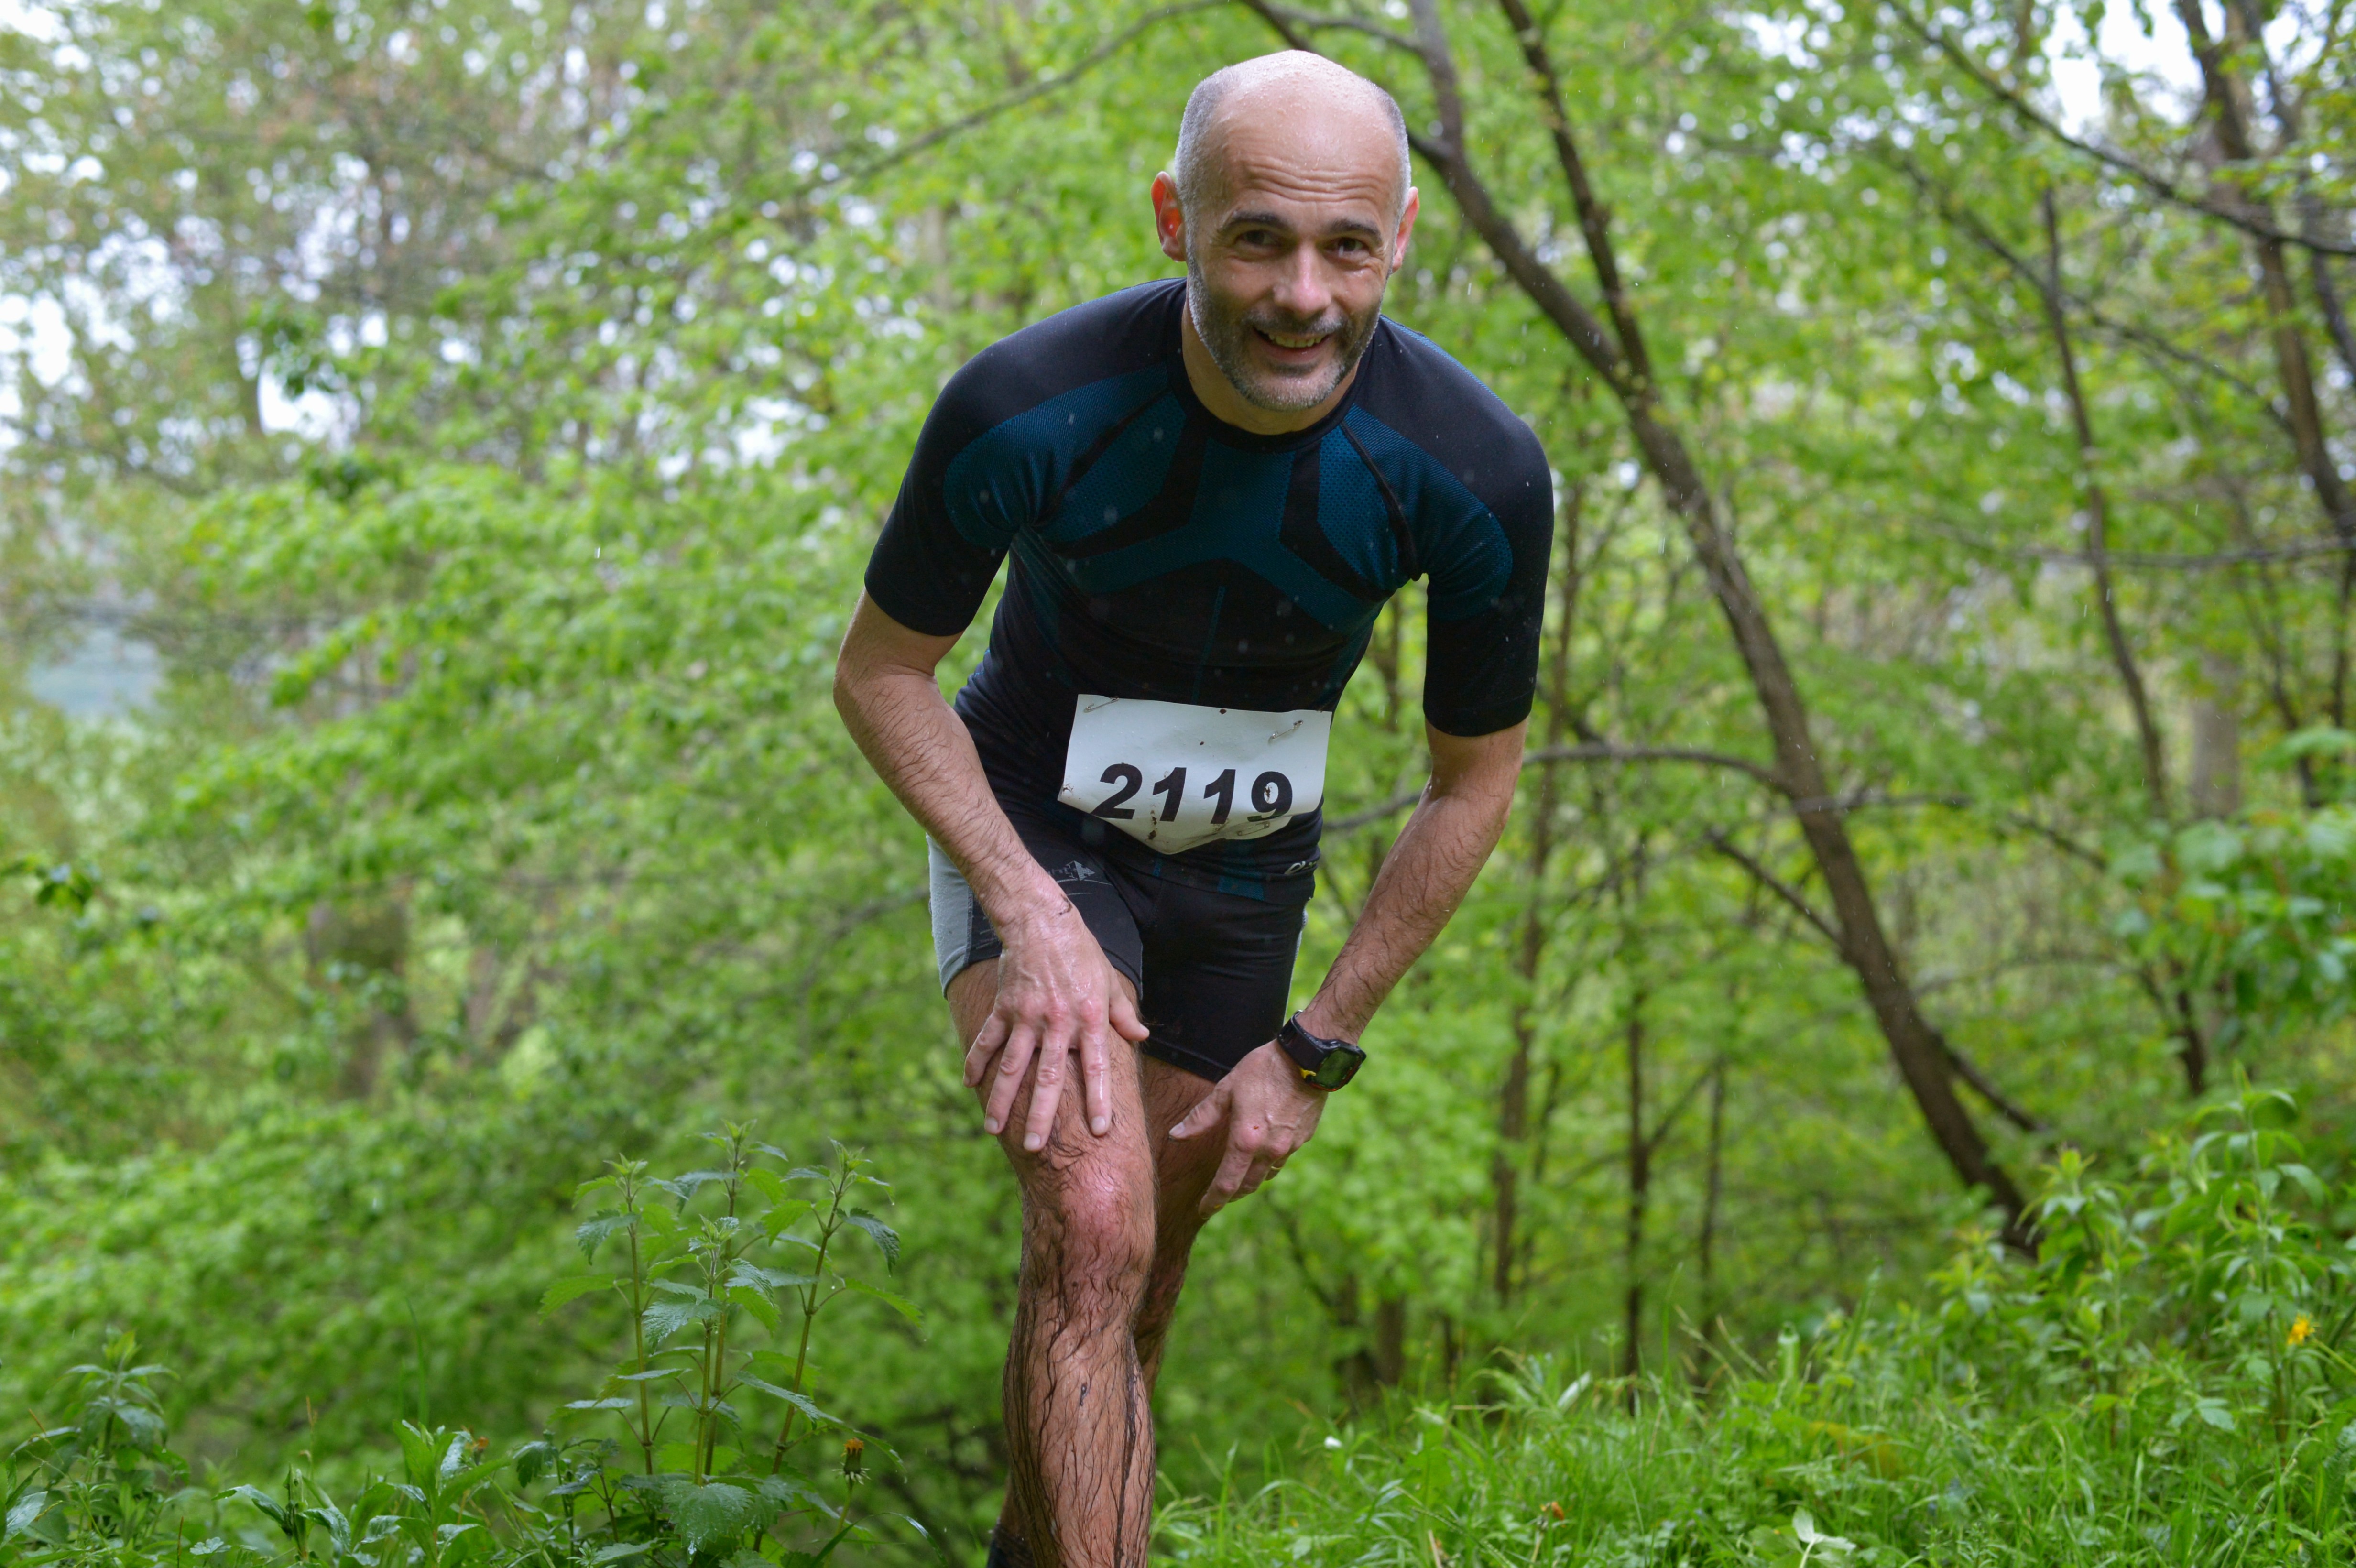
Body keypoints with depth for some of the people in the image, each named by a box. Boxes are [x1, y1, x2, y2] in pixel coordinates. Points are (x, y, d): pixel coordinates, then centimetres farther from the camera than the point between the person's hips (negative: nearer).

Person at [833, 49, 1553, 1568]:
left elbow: (1475, 782, -9)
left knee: (1140, 1288, 12)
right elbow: (882, 671, -12)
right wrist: (1029, 913, -24)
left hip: (1243, 871, 3)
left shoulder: (1476, 473, -25)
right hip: (1033, 828, -3)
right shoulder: (1025, 409, -30)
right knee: (1094, 1226, -25)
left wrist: (1316, 1049, -8)